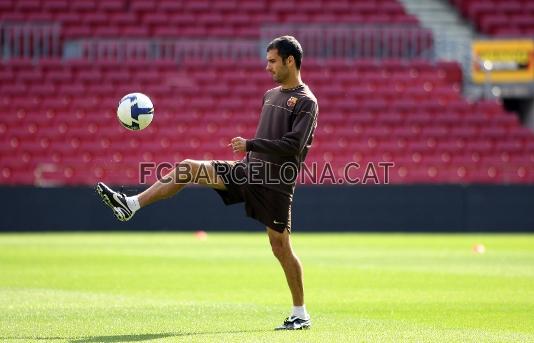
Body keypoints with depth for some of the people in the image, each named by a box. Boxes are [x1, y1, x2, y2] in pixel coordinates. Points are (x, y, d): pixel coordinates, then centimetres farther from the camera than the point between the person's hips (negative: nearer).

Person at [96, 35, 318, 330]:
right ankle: (129, 205, -5)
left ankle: (300, 314, 6)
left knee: (280, 246, -5)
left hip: (275, 182, -8)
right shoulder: (271, 95, 15)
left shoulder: (306, 102, -10)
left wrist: (250, 144, -21)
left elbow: (293, 145, -21)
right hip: (248, 170, 8)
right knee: (187, 168, -4)